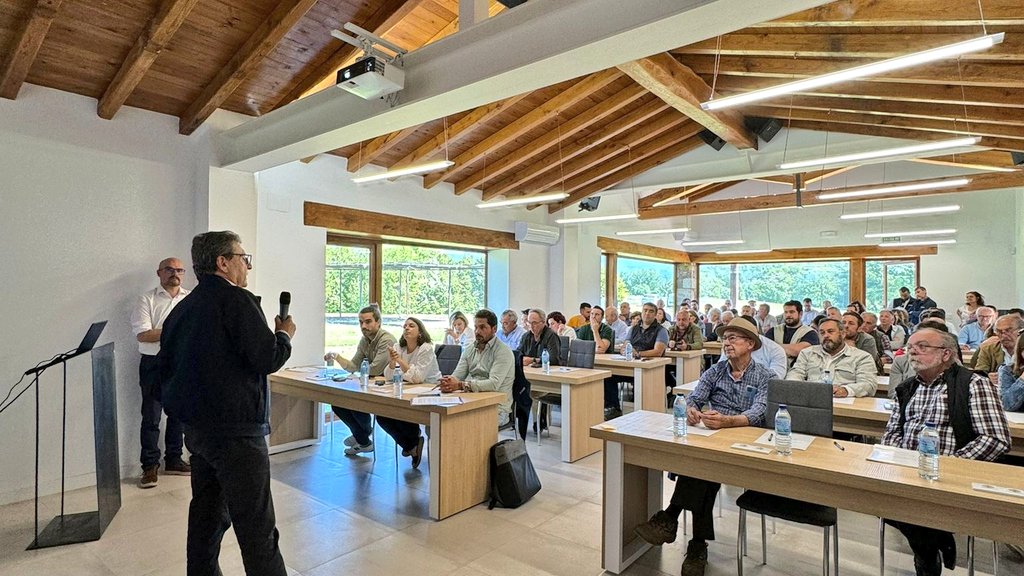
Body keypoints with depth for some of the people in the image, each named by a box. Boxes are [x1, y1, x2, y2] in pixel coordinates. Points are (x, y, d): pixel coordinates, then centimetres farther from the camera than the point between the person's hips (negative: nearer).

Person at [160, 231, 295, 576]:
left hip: (195, 428, 9)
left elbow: (165, 366, 19)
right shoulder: (236, 300, -15)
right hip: (235, 431, -9)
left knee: (207, 514, 20)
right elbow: (268, 358, -21)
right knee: (256, 528, -3)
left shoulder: (182, 308, 13)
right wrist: (285, 334, -2)